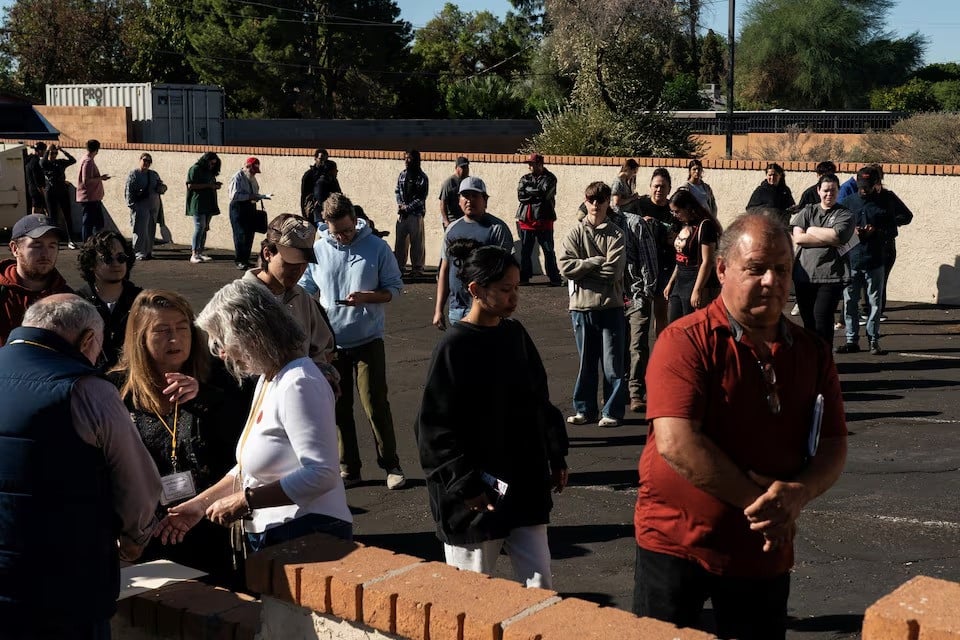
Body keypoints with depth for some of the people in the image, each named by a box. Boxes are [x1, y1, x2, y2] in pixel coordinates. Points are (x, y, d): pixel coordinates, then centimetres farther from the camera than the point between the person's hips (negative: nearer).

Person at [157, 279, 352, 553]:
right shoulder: (268, 379, 14)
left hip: (307, 536, -10)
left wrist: (245, 501, -22)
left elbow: (321, 474, -26)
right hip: (268, 536, 10)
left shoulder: (298, 384, -18)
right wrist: (200, 504, 13)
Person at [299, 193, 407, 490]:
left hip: (368, 340, -2)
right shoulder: (317, 250, 0)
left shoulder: (376, 247, -4)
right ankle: (348, 467, 19)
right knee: (338, 407, 8)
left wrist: (366, 297, -18)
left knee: (376, 404, -3)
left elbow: (394, 288, 1)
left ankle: (391, 465, 11)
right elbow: (304, 289, 8)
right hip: (330, 342, 2)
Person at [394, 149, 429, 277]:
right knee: (400, 240, 6)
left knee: (417, 242, -2)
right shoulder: (402, 175, 11)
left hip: (416, 213, -5)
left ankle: (417, 268, 3)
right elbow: (398, 192, 14)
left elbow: (421, 198, -8)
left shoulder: (422, 178, -5)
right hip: (402, 213, 5)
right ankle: (399, 266, 13)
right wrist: (400, 205, -2)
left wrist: (407, 207, -11)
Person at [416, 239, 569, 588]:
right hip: (477, 495, -6)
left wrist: (556, 457, 14)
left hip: (526, 486, 6)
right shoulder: (454, 347, -14)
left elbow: (540, 402, 16)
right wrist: (465, 484, -16)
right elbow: (435, 428, -14)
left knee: (541, 585, 8)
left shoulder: (515, 335, 5)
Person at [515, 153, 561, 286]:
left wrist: (529, 191, -5)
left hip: (543, 220, -4)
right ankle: (524, 277, 14)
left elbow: (544, 194, -16)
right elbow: (520, 195, -2)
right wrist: (537, 194, -9)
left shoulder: (549, 179, 1)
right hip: (525, 220, 4)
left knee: (548, 251, -2)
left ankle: (555, 278, 2)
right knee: (525, 251, 6)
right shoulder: (525, 179, 14)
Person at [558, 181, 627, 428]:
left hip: (610, 305, -2)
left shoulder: (616, 234, 1)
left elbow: (614, 271, -12)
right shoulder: (575, 233, 6)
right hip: (582, 306, 2)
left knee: (612, 363, 1)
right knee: (586, 362, 10)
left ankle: (612, 411, 8)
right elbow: (565, 266, -8)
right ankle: (584, 409, 20)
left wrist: (584, 268, -7)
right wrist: (597, 262, -10)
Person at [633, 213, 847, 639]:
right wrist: (758, 500, -19)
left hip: (766, 551, 5)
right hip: (676, 542, -4)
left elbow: (833, 446, 4)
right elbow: (676, 443, -23)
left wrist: (798, 494, -18)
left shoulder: (811, 352, 4)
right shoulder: (686, 342, -14)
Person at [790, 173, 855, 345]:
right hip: (804, 275, 3)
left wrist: (811, 230, 1)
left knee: (822, 323, -13)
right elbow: (797, 238, -2)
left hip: (830, 277, -3)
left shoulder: (845, 215, 7)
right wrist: (828, 240, -7)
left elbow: (836, 236, -12)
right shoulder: (807, 212, 14)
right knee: (808, 323, 9)